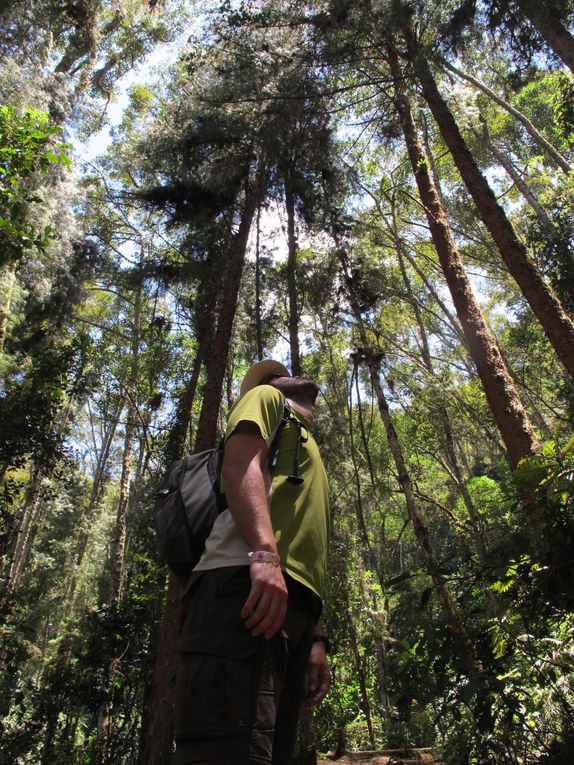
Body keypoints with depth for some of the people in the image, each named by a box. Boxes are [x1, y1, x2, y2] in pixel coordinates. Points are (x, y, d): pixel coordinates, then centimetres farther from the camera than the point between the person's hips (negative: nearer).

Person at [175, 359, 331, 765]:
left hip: (292, 602, 9)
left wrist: (316, 639, 18)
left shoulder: (307, 449, 38)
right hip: (247, 584, -9)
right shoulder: (265, 398, 17)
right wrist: (264, 552, -21)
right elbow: (240, 463, -5)